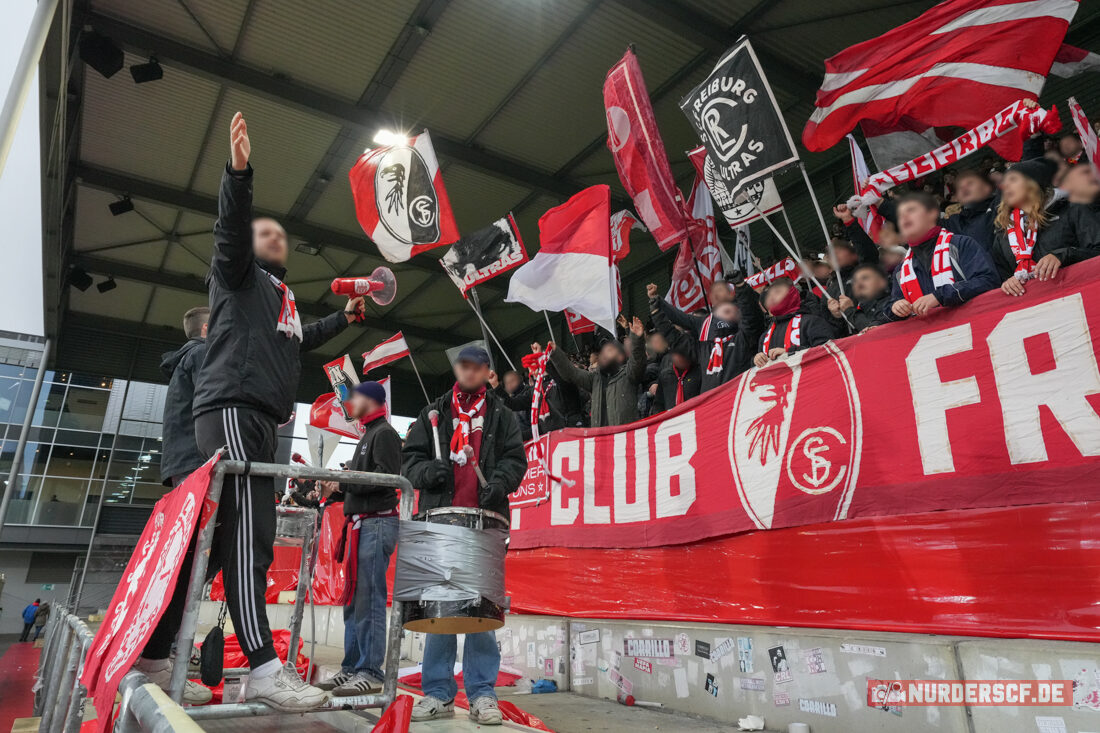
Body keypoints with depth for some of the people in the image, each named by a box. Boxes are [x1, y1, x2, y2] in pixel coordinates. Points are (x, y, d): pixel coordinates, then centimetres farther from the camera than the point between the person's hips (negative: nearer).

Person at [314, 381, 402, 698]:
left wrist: (344, 483, -14)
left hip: (377, 523, -10)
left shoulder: (384, 434, -4)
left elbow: (387, 477, -18)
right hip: (360, 524, 10)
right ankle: (351, 667, 17)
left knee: (368, 599, -11)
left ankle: (371, 671, -7)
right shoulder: (367, 436, 25)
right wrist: (334, 491, 8)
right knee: (353, 599, 11)